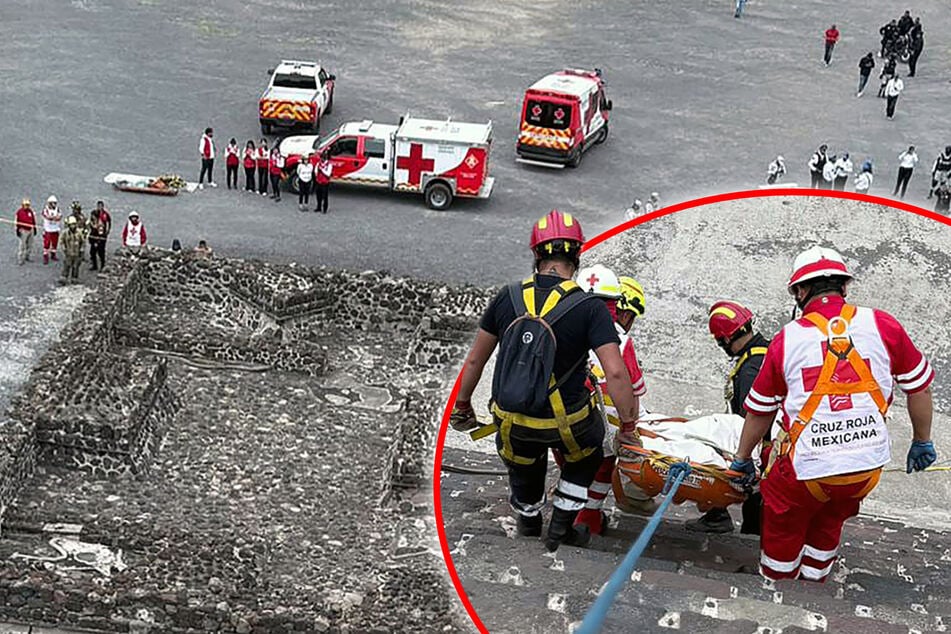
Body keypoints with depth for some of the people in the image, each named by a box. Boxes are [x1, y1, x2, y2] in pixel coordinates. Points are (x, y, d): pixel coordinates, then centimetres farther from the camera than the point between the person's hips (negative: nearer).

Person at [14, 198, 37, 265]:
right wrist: (17, 230, -12)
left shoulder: (31, 211, 7)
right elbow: (16, 222, -9)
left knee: (29, 245, 13)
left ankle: (26, 257, 29)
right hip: (23, 231, -6)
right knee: (21, 246, -6)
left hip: (30, 230, 6)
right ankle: (20, 260, -1)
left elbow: (33, 220, 16)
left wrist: (35, 229, 16)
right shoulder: (19, 212, -11)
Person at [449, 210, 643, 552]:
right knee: (586, 453, 32)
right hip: (565, 422, -3)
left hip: (509, 420, 3)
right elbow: (615, 373, -22)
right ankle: (561, 524, 32)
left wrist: (462, 406, 17)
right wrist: (628, 425, -8)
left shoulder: (508, 297, -6)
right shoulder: (590, 308, -16)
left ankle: (528, 518, 60)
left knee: (523, 463, 33)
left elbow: (475, 359, 2)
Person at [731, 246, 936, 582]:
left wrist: (742, 459, 21)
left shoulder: (786, 339, -5)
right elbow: (920, 387, 5)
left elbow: (760, 412, 5)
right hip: (867, 466, 3)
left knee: (783, 529, 21)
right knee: (829, 523, 28)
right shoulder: (882, 325, -5)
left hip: (805, 466, -2)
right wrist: (922, 442, 21)